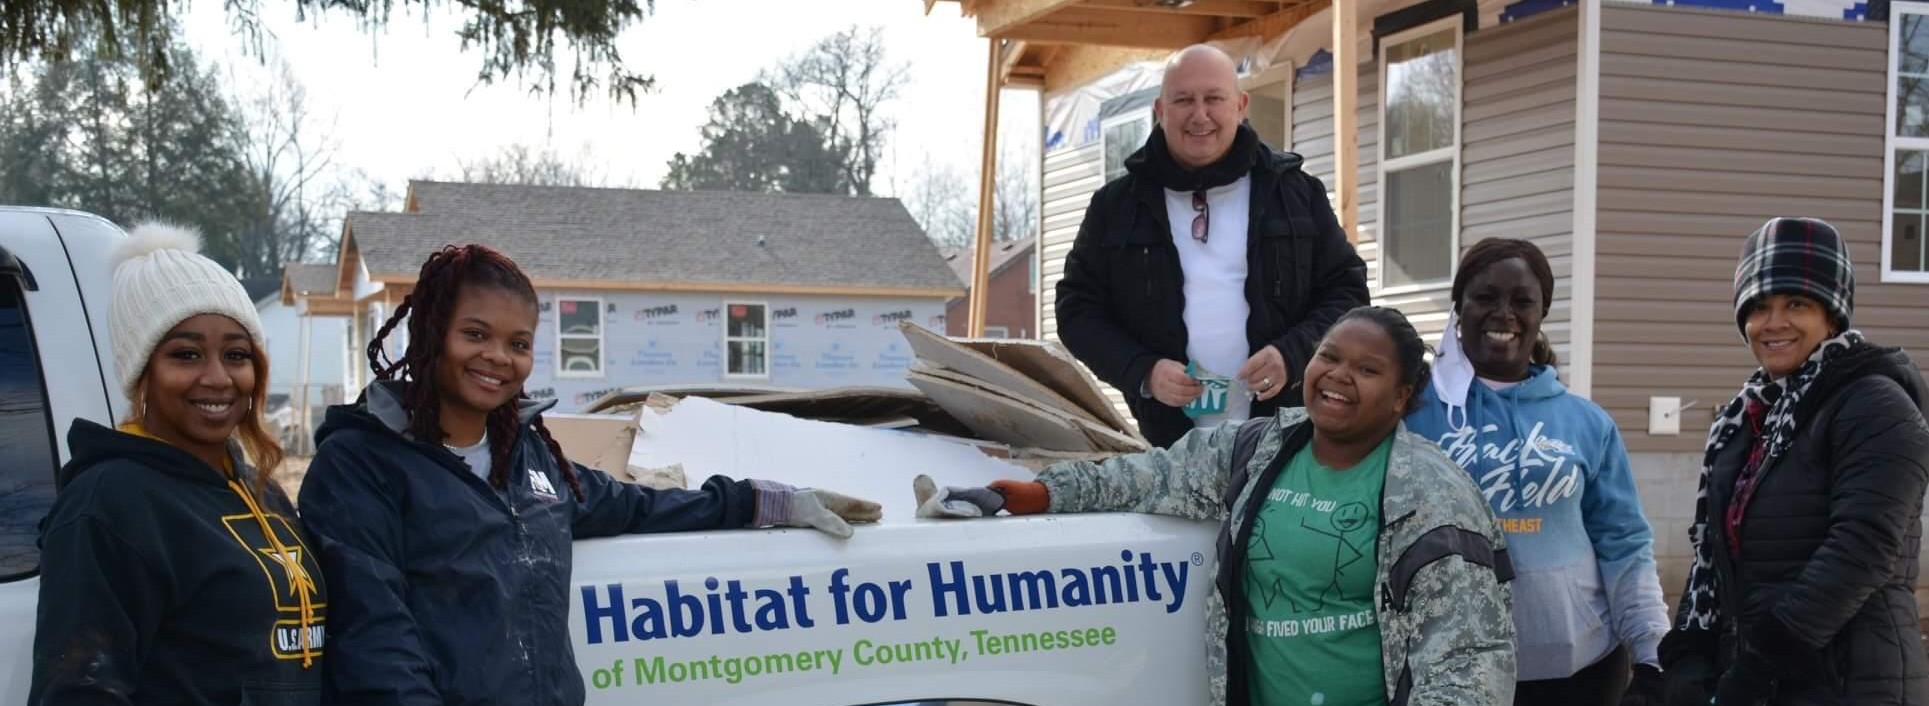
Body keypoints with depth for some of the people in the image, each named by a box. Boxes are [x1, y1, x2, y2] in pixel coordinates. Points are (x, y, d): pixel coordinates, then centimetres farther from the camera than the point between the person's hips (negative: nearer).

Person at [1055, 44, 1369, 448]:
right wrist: (1142, 372, -9)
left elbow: (1347, 289, 9)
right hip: (1171, 442, 0)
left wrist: (1293, 354, -11)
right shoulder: (1116, 205, 7)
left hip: (1288, 437, 0)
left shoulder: (1295, 192, 6)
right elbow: (1078, 309, 9)